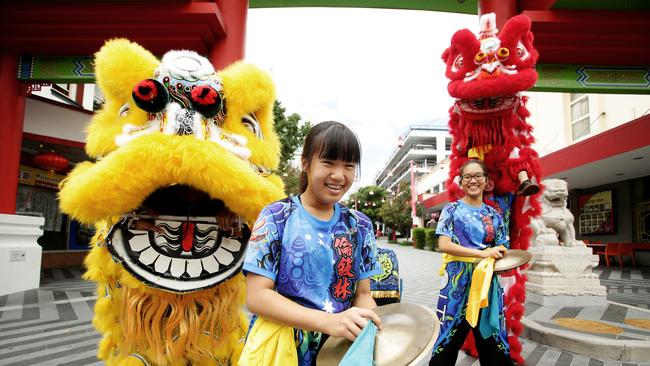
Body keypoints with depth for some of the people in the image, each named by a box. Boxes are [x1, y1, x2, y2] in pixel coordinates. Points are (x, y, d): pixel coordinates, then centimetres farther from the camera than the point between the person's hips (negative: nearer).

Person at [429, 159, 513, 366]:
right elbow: (444, 245, -11)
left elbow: (501, 250, 14)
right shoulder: (452, 210, 1)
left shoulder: (494, 216, 12)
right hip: (458, 279, -3)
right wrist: (482, 253, -17)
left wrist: (496, 255, -10)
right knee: (450, 338, 0)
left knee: (491, 339, 6)